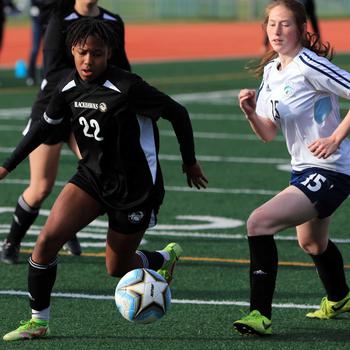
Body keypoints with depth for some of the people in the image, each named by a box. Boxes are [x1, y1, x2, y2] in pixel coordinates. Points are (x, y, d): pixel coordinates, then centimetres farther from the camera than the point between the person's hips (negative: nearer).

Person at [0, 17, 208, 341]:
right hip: (91, 177, 5)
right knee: (47, 240, -15)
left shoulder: (127, 88, -23)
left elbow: (177, 113, -12)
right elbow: (45, 125, 14)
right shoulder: (69, 87, -5)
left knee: (117, 268, 8)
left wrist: (190, 162, 0)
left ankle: (165, 257, 42)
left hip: (135, 187, -5)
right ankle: (38, 321, 1)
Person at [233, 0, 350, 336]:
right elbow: (268, 133, 11)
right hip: (303, 169, 10)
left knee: (259, 222, -24)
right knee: (311, 242, 32)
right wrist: (251, 113, -8)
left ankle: (260, 315, -21)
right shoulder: (271, 71, 7)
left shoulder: (309, 65, -19)